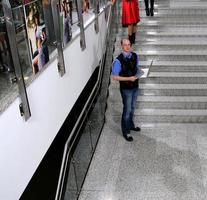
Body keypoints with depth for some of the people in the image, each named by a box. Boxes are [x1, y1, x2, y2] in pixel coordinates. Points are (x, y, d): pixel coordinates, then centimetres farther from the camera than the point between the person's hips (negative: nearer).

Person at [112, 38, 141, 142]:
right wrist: (129, 78, -24)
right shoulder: (118, 61, -21)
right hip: (126, 89, -6)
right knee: (127, 110, 3)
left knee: (132, 108, 22)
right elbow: (114, 77, -19)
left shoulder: (135, 56, -2)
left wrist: (139, 72, -8)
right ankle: (126, 132, 19)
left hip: (135, 87, 6)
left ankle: (131, 125, 44)